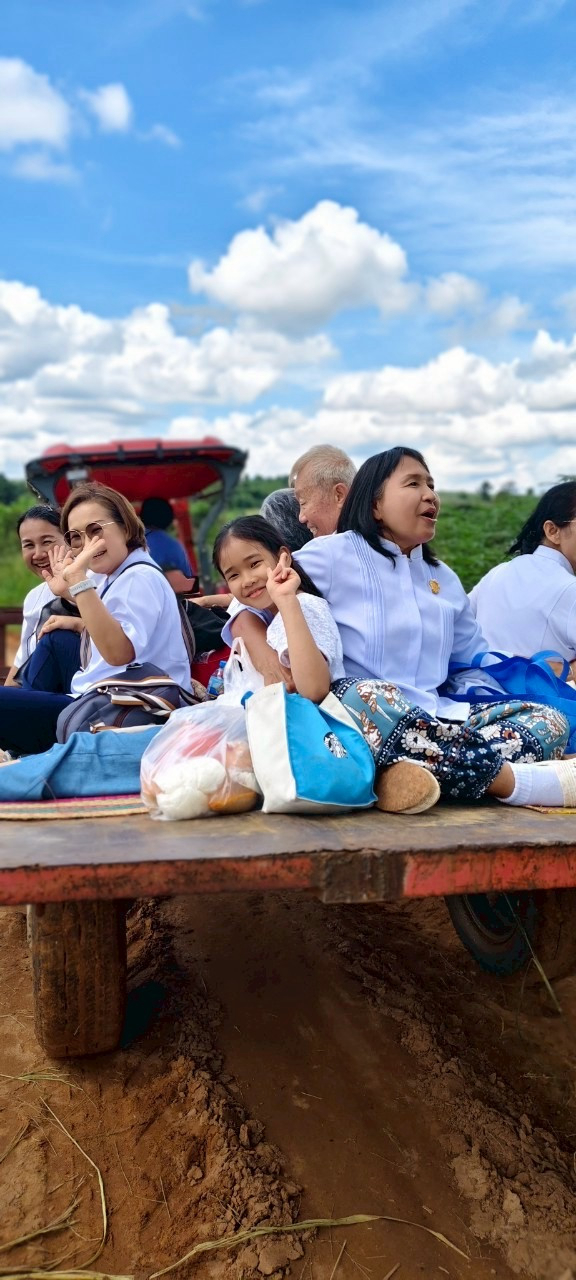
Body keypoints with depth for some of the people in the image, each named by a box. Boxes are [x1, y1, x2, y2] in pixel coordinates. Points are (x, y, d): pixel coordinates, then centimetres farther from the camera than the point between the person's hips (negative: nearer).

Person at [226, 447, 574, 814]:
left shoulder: (444, 578, 22)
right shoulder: (332, 554, 2)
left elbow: (477, 659, 27)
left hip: (435, 716, 7)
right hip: (364, 713, -6)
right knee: (368, 696, -40)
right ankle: (509, 780, -32)